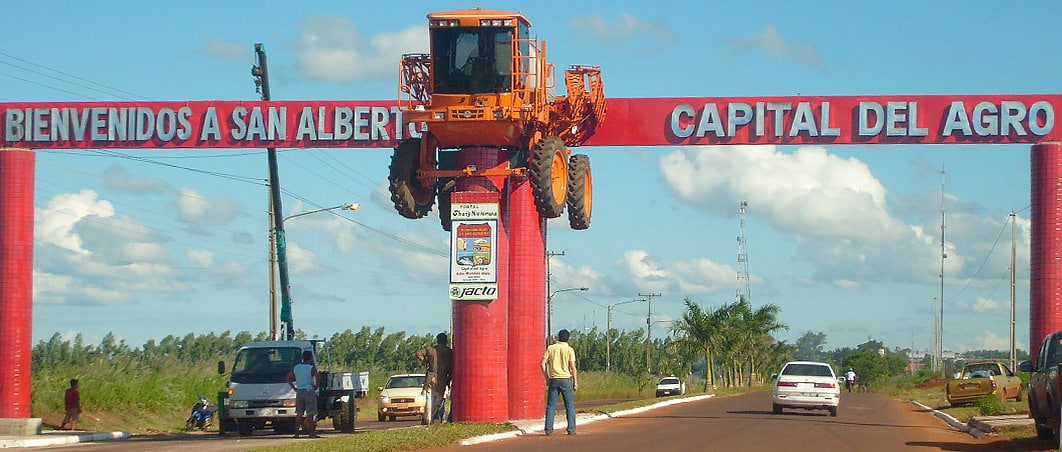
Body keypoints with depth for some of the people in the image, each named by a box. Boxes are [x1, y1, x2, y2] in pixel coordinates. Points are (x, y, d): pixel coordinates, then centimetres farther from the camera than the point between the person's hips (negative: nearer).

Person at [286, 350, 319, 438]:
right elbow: (317, 380, -19)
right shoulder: (312, 368, -7)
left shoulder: (296, 368, 10)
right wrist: (315, 388, -4)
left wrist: (294, 388, 15)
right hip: (309, 391, -5)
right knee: (310, 414, -3)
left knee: (299, 414, 9)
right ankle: (311, 433, -4)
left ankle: (296, 433, 7)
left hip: (299, 392, 5)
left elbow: (288, 379, 15)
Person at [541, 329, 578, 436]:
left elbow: (543, 364, 0)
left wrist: (547, 378, 9)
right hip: (566, 379, -2)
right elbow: (573, 368, -7)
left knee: (551, 406, 6)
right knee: (570, 406, 5)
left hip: (553, 379, 2)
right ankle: (571, 429, 2)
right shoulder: (569, 350, -3)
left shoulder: (550, 348, 4)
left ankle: (548, 429, 2)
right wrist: (576, 382, 0)